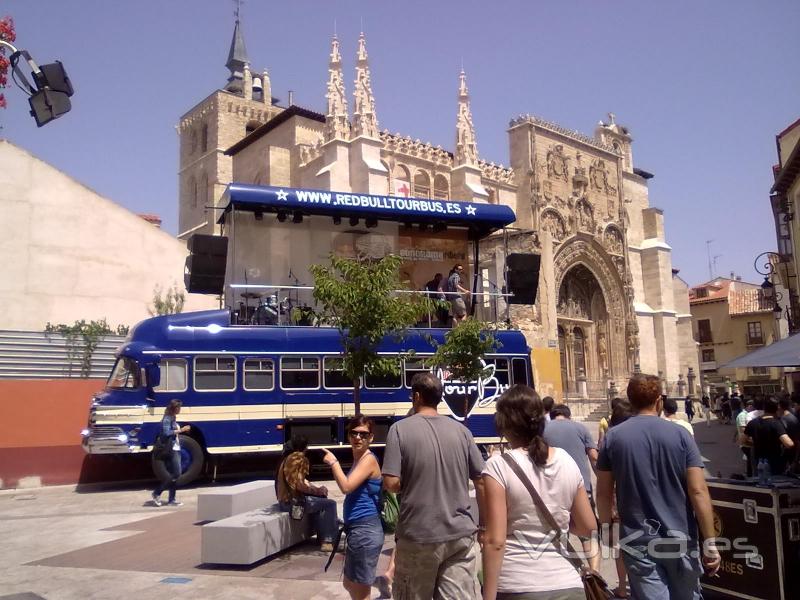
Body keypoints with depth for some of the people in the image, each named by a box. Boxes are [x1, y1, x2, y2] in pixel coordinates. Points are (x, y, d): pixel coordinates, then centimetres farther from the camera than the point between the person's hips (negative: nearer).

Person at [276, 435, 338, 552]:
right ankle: (328, 541, 4)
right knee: (330, 504, -1)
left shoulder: (287, 458, 14)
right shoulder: (299, 458, -13)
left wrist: (317, 489, 10)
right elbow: (300, 485, -20)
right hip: (294, 501, -9)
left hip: (285, 500, 9)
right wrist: (318, 490, -5)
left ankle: (322, 537, 22)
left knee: (320, 499, 24)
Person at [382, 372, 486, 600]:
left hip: (418, 537, -2)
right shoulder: (461, 430, 2)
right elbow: (481, 481, 5)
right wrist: (485, 523, 17)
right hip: (461, 535, 2)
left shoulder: (400, 429, -7)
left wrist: (410, 486, 9)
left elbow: (391, 483, -13)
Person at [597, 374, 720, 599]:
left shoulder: (613, 437, -4)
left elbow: (604, 493, 0)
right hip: (679, 538, 1)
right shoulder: (680, 435, -6)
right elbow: (698, 492, -10)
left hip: (637, 542, 0)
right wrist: (710, 542, -4)